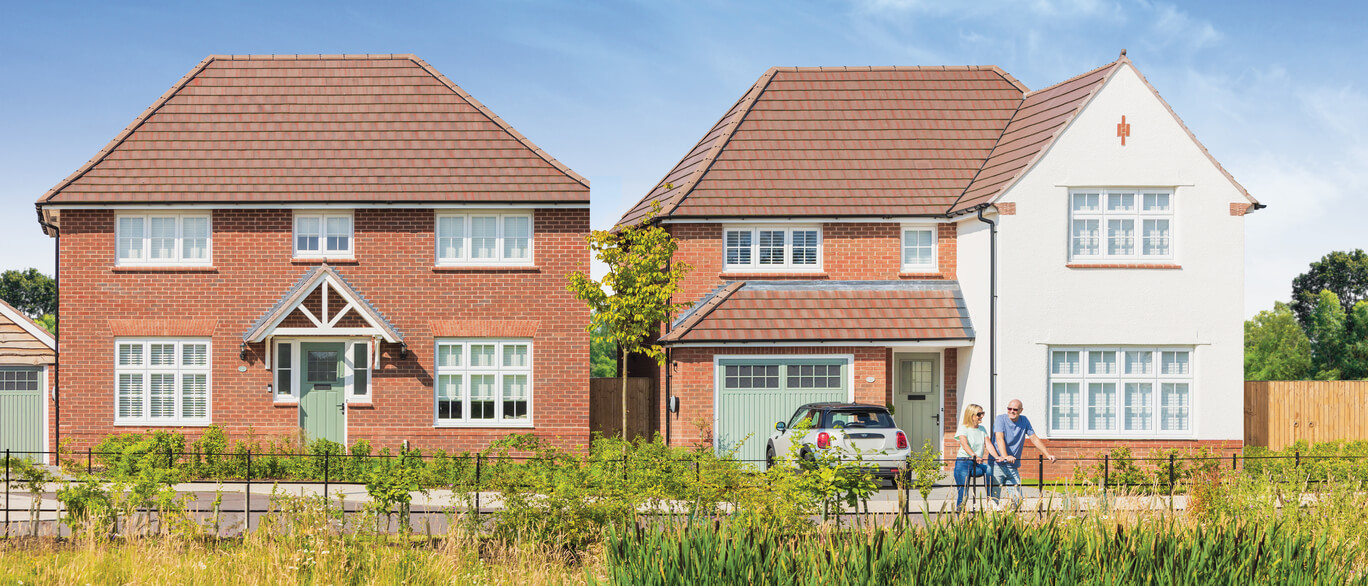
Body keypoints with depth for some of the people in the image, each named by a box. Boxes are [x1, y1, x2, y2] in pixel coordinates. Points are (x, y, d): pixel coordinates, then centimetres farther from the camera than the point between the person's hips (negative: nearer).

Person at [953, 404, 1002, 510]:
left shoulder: (982, 429, 14)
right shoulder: (963, 428, -4)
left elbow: (988, 445, 4)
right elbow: (964, 444, -20)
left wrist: (997, 457, -15)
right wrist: (974, 456, -39)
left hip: (978, 464, 4)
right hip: (963, 462, -4)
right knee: (962, 492, -13)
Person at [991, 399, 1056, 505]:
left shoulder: (1024, 421, 9)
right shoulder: (1000, 419, -6)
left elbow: (1034, 438, 12)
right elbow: (999, 438, -20)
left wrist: (1047, 454, 0)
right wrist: (1005, 456, -37)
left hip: (1013, 468, 4)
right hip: (997, 465, -4)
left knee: (1017, 498, -3)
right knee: (994, 497, -8)